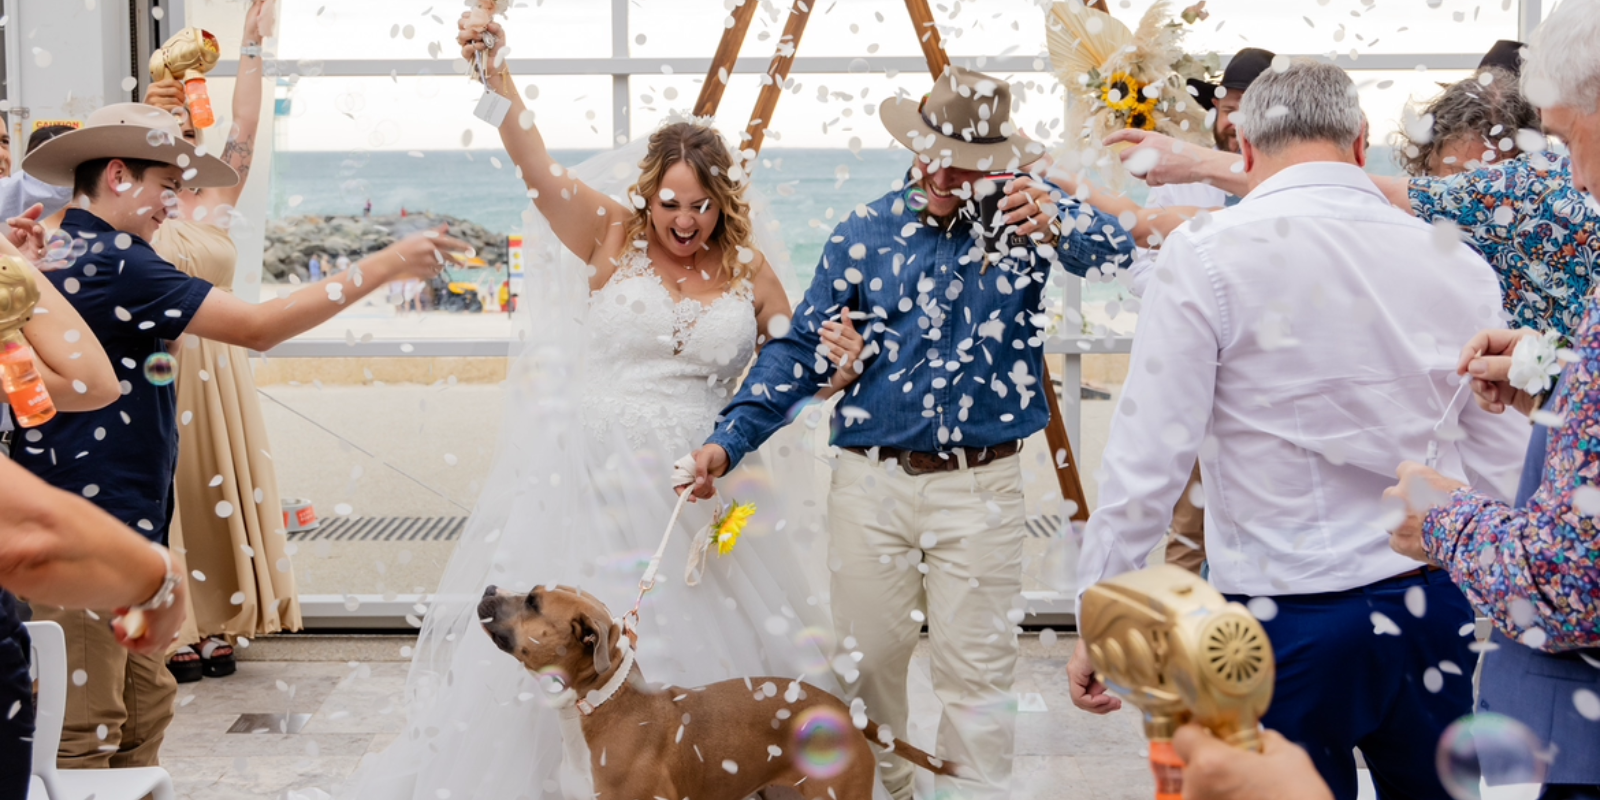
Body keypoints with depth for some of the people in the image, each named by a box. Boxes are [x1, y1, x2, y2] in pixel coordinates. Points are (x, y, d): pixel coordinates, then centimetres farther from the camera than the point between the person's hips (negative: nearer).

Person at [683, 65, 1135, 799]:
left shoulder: (1022, 212, 0)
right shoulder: (865, 233, 4)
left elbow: (1113, 251, -17)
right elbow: (799, 352, 3)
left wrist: (1058, 229, -39)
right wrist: (729, 440, -9)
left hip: (981, 487, -2)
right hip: (871, 483, 2)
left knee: (976, 670, 3)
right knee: (867, 660, 10)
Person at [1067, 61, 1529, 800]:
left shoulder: (1206, 255, -9)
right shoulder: (1455, 260, 4)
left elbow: (1148, 457, -12)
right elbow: (1503, 462, 7)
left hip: (1292, 619, -4)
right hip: (1438, 607, 4)